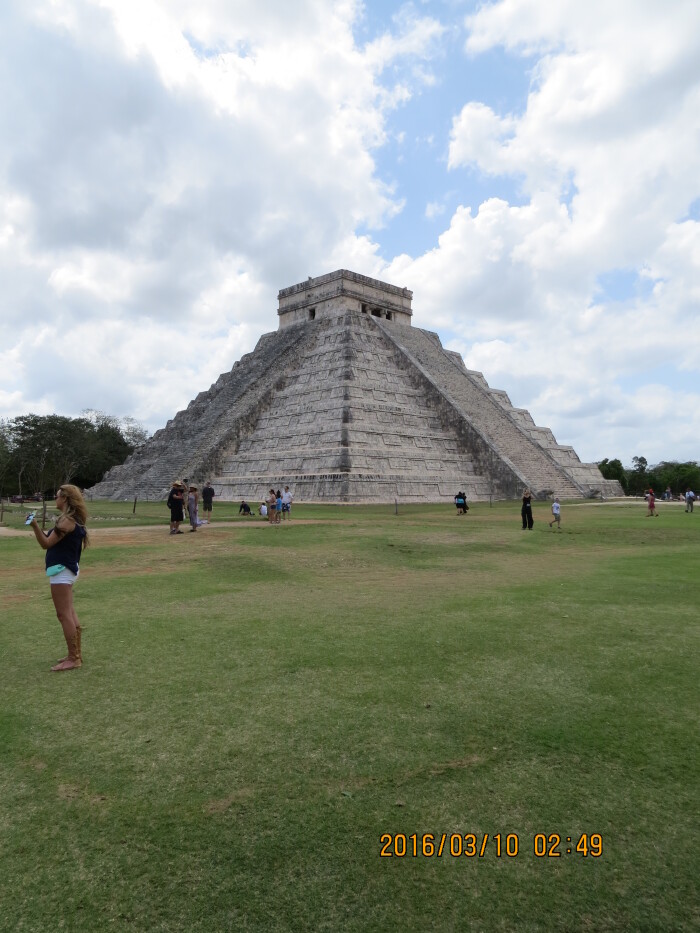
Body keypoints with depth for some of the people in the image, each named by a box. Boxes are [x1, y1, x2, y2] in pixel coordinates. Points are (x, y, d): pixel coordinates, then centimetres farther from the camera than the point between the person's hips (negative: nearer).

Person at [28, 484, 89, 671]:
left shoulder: (67, 521, -19)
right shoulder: (72, 519, 12)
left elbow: (46, 544, -18)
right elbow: (52, 540, 16)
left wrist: (35, 526, -28)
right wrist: (37, 528, 13)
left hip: (61, 571, -11)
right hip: (67, 569, 11)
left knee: (64, 615, -5)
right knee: (70, 614, 16)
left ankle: (74, 659, 0)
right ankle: (76, 653, 24)